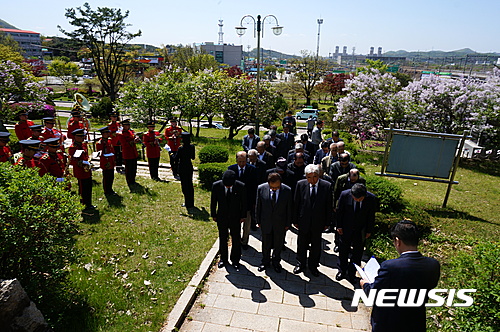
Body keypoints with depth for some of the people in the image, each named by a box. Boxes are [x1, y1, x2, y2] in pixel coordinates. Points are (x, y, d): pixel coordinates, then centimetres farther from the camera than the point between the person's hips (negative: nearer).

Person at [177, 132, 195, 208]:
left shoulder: (180, 148, -19)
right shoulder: (192, 147, -4)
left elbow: (177, 158, -13)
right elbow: (193, 158, 5)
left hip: (182, 168, -5)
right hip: (189, 166, 6)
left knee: (184, 185, 5)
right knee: (190, 184, 16)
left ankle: (187, 203, 13)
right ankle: (191, 203, 26)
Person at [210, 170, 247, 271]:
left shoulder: (241, 186, -20)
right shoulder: (216, 185, -18)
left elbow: (244, 202, -5)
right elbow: (213, 201, -3)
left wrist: (243, 216, 0)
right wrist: (213, 215, 3)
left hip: (235, 217, -1)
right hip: (222, 217, 1)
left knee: (236, 239, 12)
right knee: (222, 239, 17)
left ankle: (235, 260, 32)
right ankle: (223, 259, 38)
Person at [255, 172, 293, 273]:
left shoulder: (287, 190, -16)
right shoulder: (261, 188, -15)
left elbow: (289, 208, -5)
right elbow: (258, 206, -3)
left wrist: (288, 223, 1)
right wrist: (258, 221, 3)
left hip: (280, 223, 0)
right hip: (265, 222, 0)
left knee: (278, 244, 17)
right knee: (266, 244, 17)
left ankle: (276, 262, 42)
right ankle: (265, 262, 42)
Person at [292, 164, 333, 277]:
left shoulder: (327, 186, -11)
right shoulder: (300, 184, -10)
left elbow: (329, 206, -3)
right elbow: (296, 204, -2)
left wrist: (327, 222, -2)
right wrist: (295, 220, 0)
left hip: (318, 222, 0)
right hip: (303, 221, 0)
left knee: (316, 246, 16)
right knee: (302, 244, 17)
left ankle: (313, 266, 38)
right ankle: (300, 264, 38)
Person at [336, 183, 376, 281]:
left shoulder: (371, 198, -18)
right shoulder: (345, 194, -20)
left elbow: (371, 216, -4)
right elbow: (339, 211, -6)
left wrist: (369, 230, 0)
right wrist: (339, 226, -3)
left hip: (361, 230, 0)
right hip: (346, 229, 0)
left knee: (357, 253, 12)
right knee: (343, 251, 16)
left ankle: (351, 273, 31)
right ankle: (342, 271, 36)